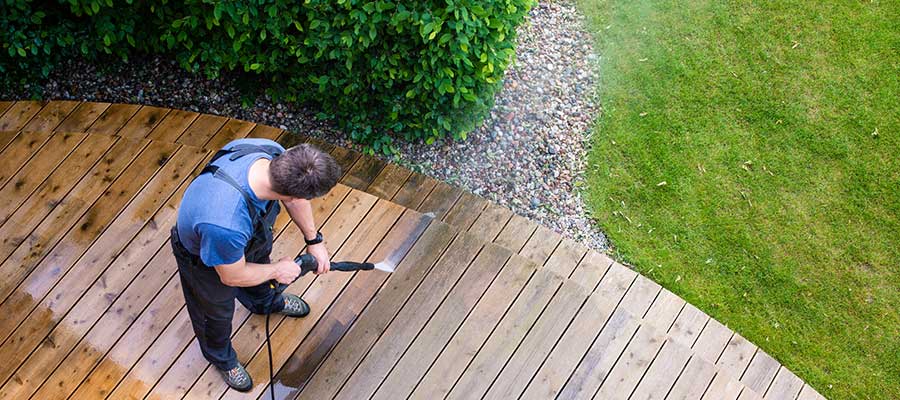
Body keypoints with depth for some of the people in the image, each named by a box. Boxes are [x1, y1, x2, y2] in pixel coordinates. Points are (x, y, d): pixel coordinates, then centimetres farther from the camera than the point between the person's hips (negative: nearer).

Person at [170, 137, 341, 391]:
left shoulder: (272, 153, -35)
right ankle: (220, 356, 61)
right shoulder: (226, 226, -52)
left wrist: (314, 240, -1)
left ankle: (265, 302, 73)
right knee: (217, 311, 26)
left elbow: (294, 198, -10)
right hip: (205, 259, -5)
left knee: (260, 259, 36)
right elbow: (232, 276, -28)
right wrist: (277, 271, -12)